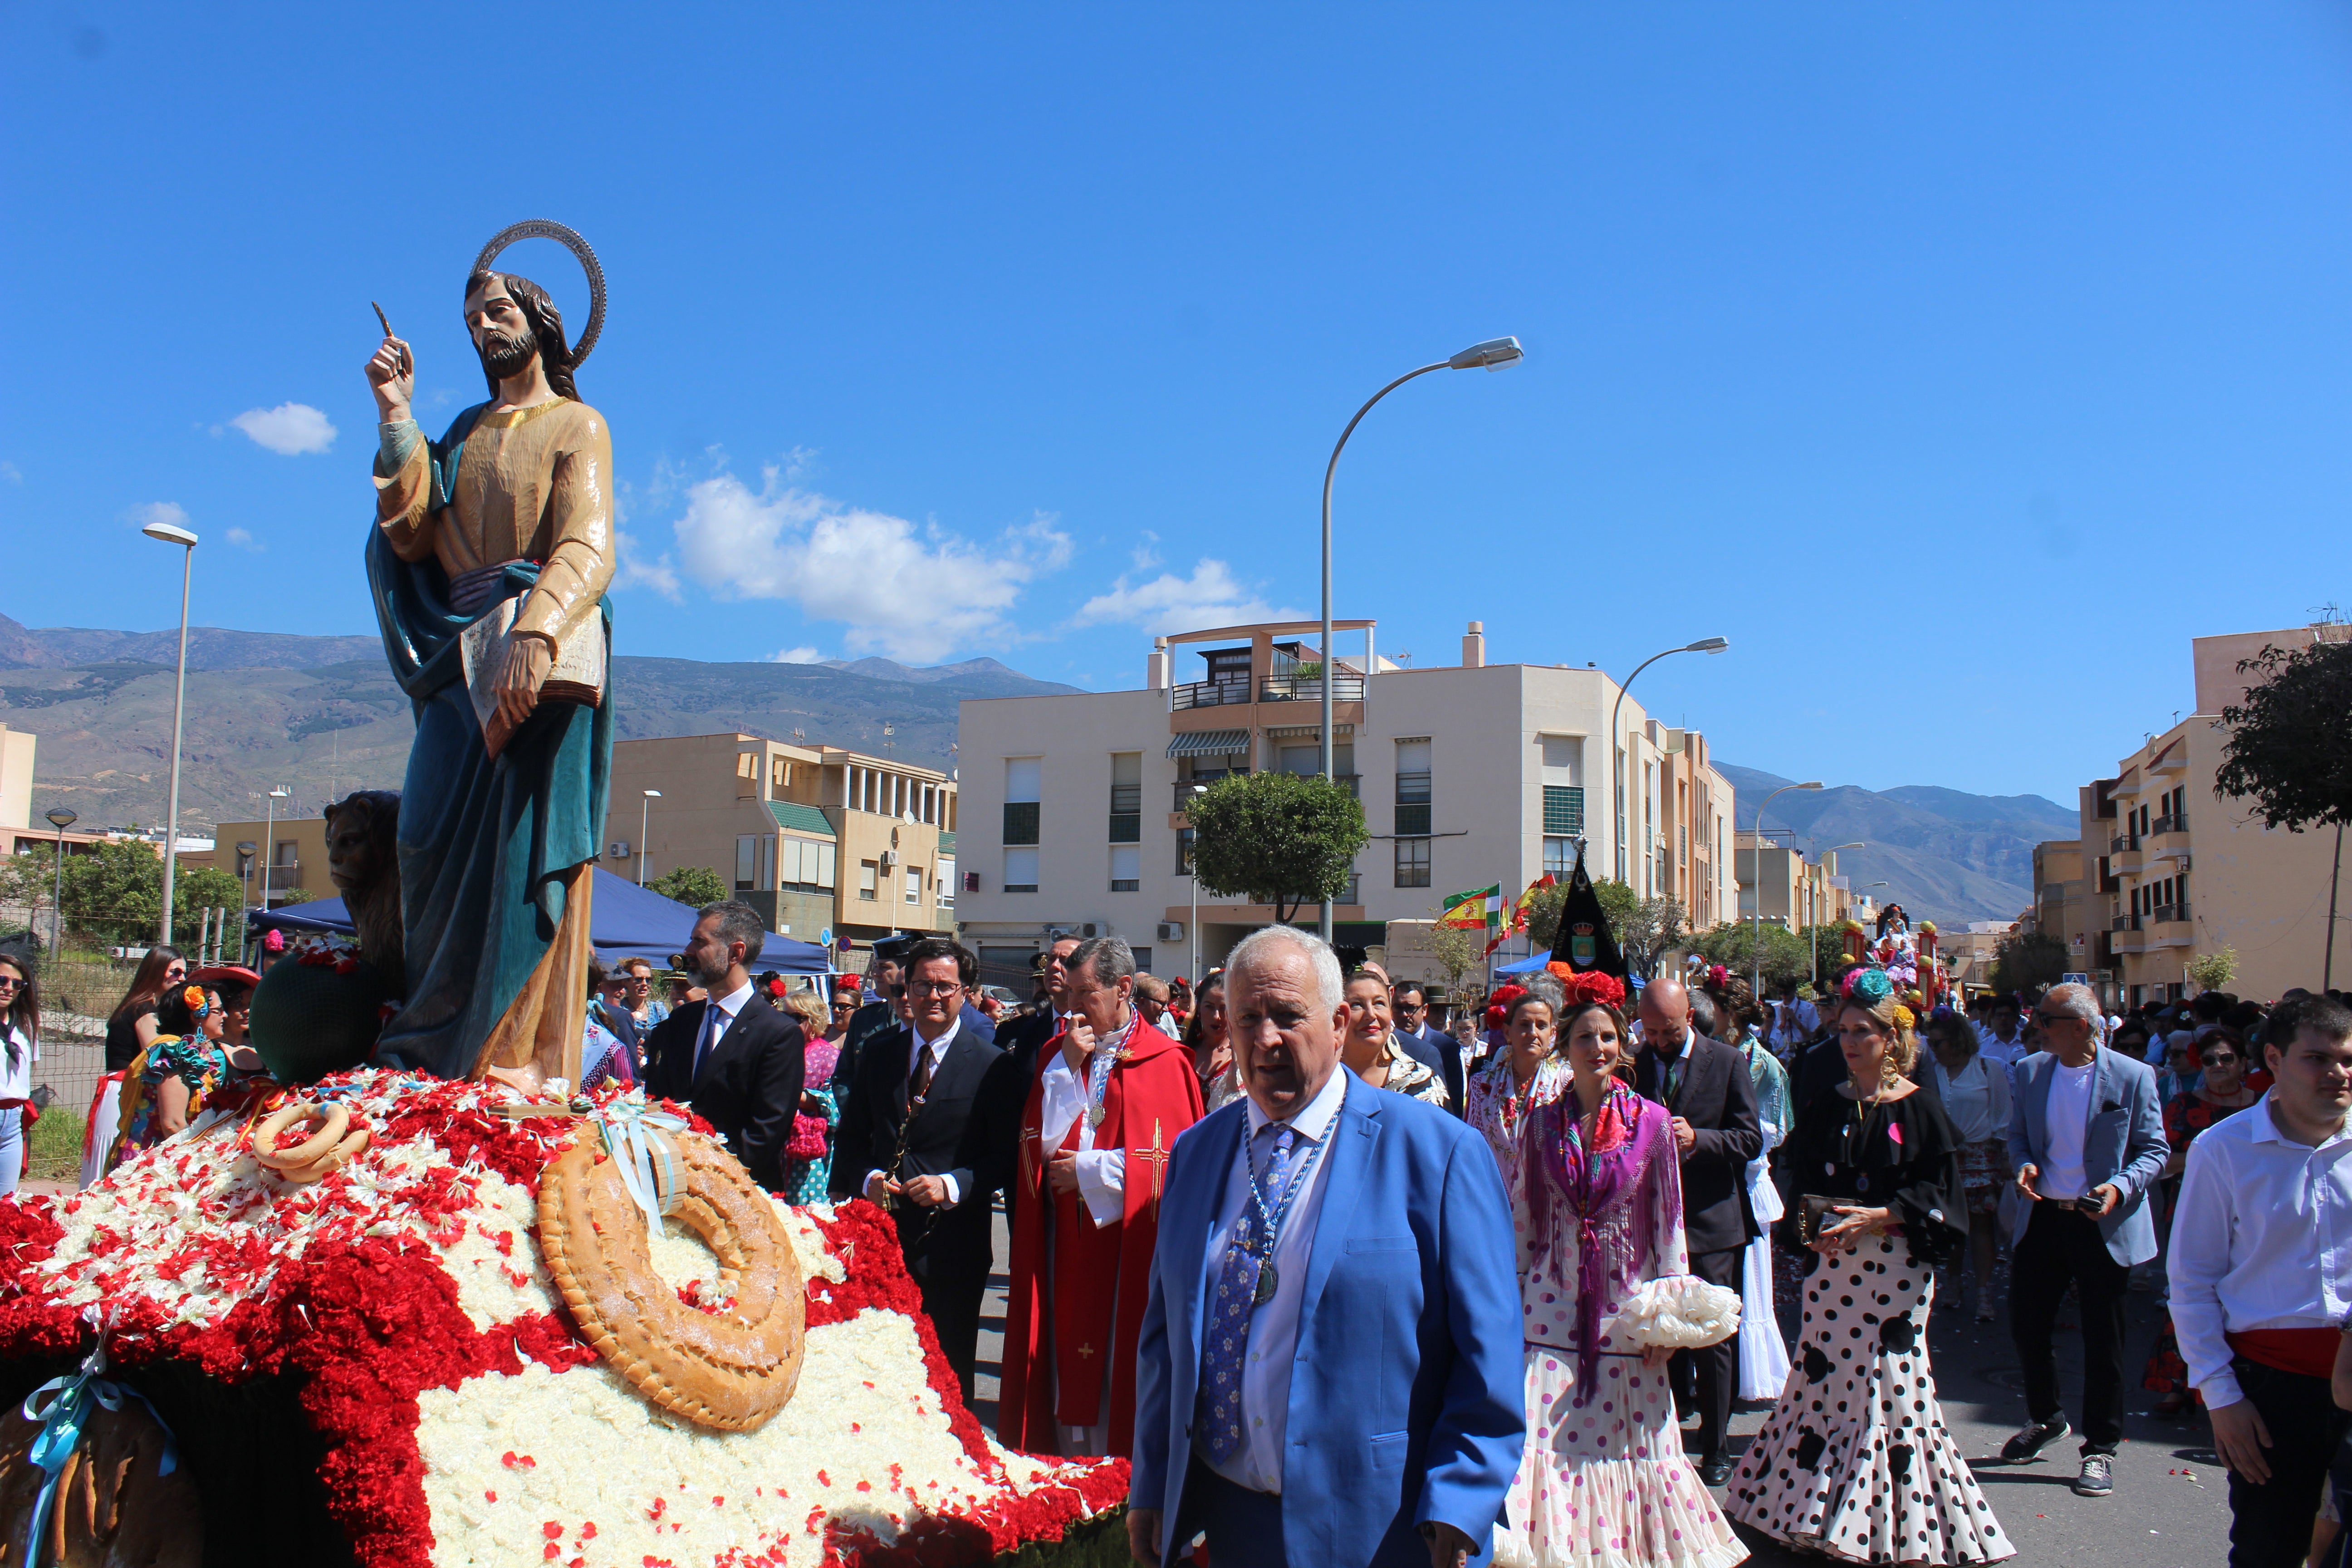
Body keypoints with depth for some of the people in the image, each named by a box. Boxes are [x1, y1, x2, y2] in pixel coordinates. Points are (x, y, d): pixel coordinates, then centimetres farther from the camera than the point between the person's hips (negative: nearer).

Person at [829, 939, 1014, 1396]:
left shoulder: (991, 1065, -4)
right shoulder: (878, 1053, 9)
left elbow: (1006, 1155, -5)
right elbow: (851, 1135, 14)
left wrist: (953, 1185, -19)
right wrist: (867, 1177, -6)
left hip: (951, 1245, -3)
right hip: (881, 1237, 3)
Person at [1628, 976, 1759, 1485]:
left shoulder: (1728, 1062, -2)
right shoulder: (1633, 1064, 5)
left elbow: (1752, 1140, -6)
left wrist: (1697, 1138, -21)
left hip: (1711, 1220, -2)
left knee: (1711, 1340, 3)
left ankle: (1715, 1447, 16)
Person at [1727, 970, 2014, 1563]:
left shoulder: (1920, 1112, -4)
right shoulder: (1827, 1108, 8)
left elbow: (1940, 1203, -7)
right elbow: (1801, 1185, 12)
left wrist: (1878, 1218, -17)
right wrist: (1807, 1224, -6)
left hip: (1894, 1273, -4)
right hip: (1831, 1266, 4)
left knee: (1890, 1381, -2)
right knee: (1826, 1375, 5)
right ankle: (1822, 1507, 19)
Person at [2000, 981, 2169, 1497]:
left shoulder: (2133, 1077, -9)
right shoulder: (2030, 1071, 3)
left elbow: (2155, 1149, -4)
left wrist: (2121, 1187, -20)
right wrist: (2024, 1164, -8)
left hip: (2104, 1225, -4)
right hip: (2042, 1218, 4)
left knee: (2103, 1341, 6)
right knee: (2027, 1326, 11)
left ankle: (2100, 1449, 21)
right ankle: (2044, 1419, 36)